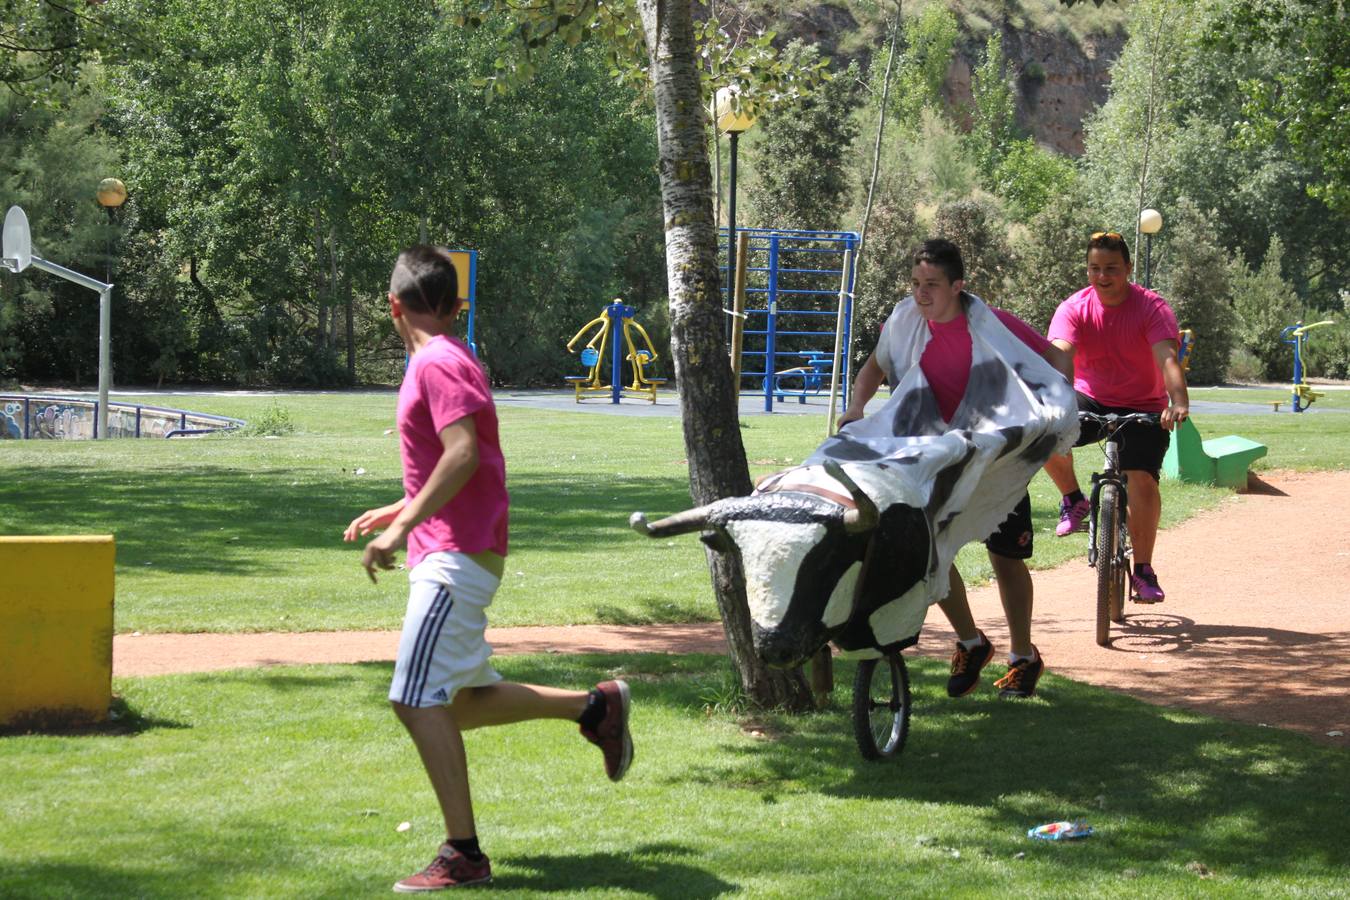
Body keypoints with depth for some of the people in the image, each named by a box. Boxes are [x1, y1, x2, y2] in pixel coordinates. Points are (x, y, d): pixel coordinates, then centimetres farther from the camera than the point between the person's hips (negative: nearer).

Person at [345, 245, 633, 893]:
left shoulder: (436, 363, -13)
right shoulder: (451, 359, 18)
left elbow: (463, 453, -26)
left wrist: (403, 526, -27)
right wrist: (397, 512, 31)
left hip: (455, 556, -10)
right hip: (455, 553, 10)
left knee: (420, 701, -14)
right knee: (463, 701, 17)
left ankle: (463, 856, -14)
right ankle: (596, 705, 23)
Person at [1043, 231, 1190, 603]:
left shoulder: (1152, 308, -13)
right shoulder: (1074, 309, -9)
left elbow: (1167, 357, -28)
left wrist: (1178, 402, -46)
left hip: (1143, 408, -1)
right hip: (1090, 402, 1)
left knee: (1142, 478, -21)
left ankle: (1143, 570, -5)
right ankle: (1074, 500, -3)